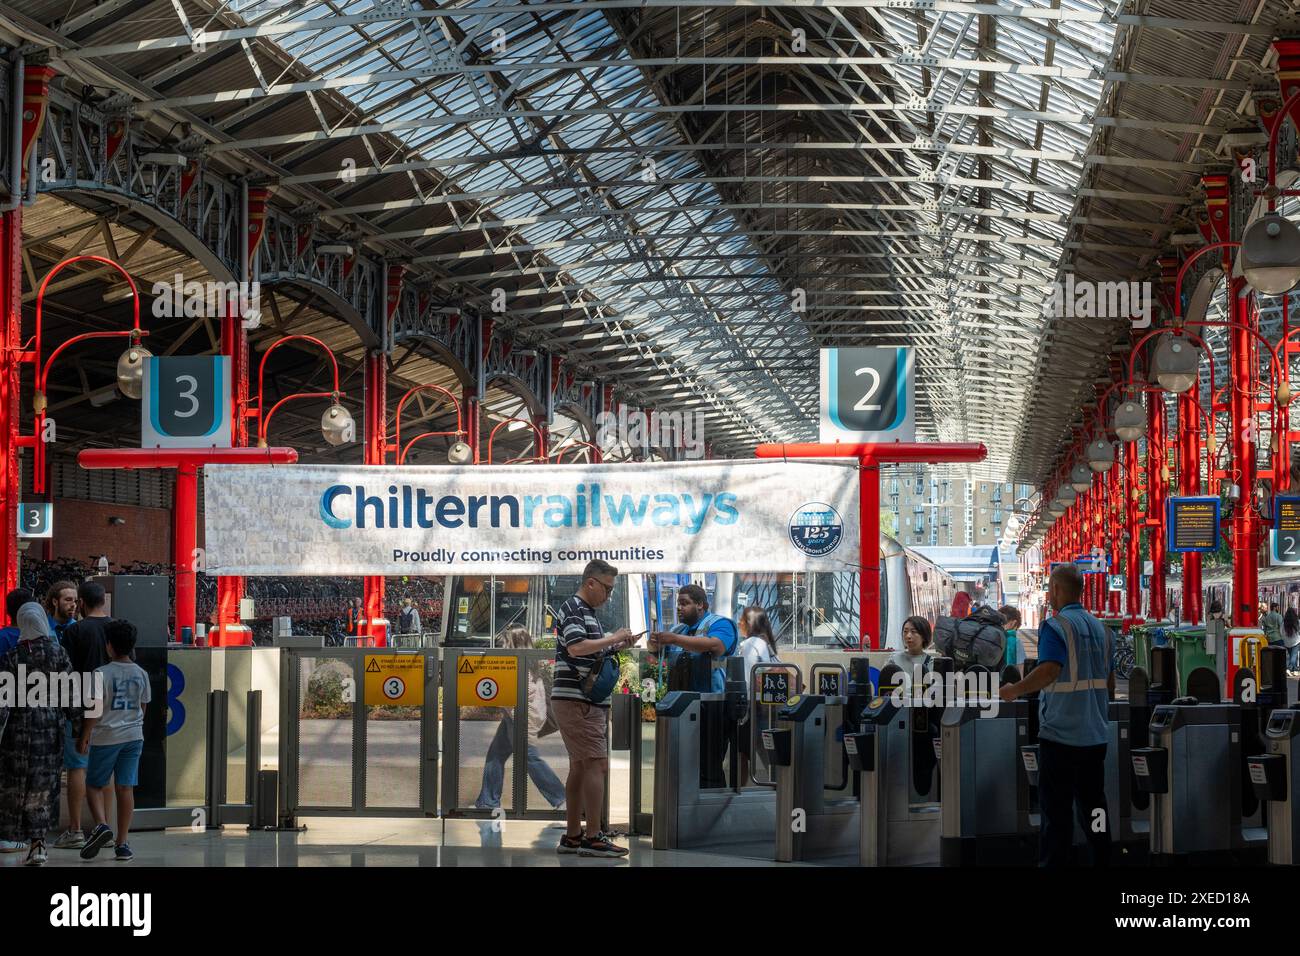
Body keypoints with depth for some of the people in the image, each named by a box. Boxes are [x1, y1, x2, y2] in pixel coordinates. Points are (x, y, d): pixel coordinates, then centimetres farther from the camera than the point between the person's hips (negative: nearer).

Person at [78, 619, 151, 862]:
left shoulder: (102, 674, -11)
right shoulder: (141, 674, 4)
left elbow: (94, 709, -11)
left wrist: (84, 736, -3)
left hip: (106, 737, -4)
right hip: (134, 736, 4)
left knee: (94, 785, 10)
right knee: (125, 788, 4)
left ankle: (101, 824, -14)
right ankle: (122, 844, 4)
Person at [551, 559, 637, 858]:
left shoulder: (587, 612, 20)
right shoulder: (573, 609, -10)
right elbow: (576, 647, -26)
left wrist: (616, 646, 11)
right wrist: (613, 638, -18)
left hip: (587, 702, 10)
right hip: (576, 700, -10)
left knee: (580, 767, 10)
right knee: (597, 765, -12)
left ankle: (572, 837, 12)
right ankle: (593, 838, -13)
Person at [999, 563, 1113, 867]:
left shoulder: (1055, 626, -11)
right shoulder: (1100, 628, 11)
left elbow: (1048, 671, -25)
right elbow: (1110, 682, 15)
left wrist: (1015, 690, -14)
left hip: (1060, 733, -6)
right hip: (1095, 734, 6)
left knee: (1056, 808, -3)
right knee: (1093, 804, 11)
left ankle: (1053, 862, -3)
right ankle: (1102, 860, 13)